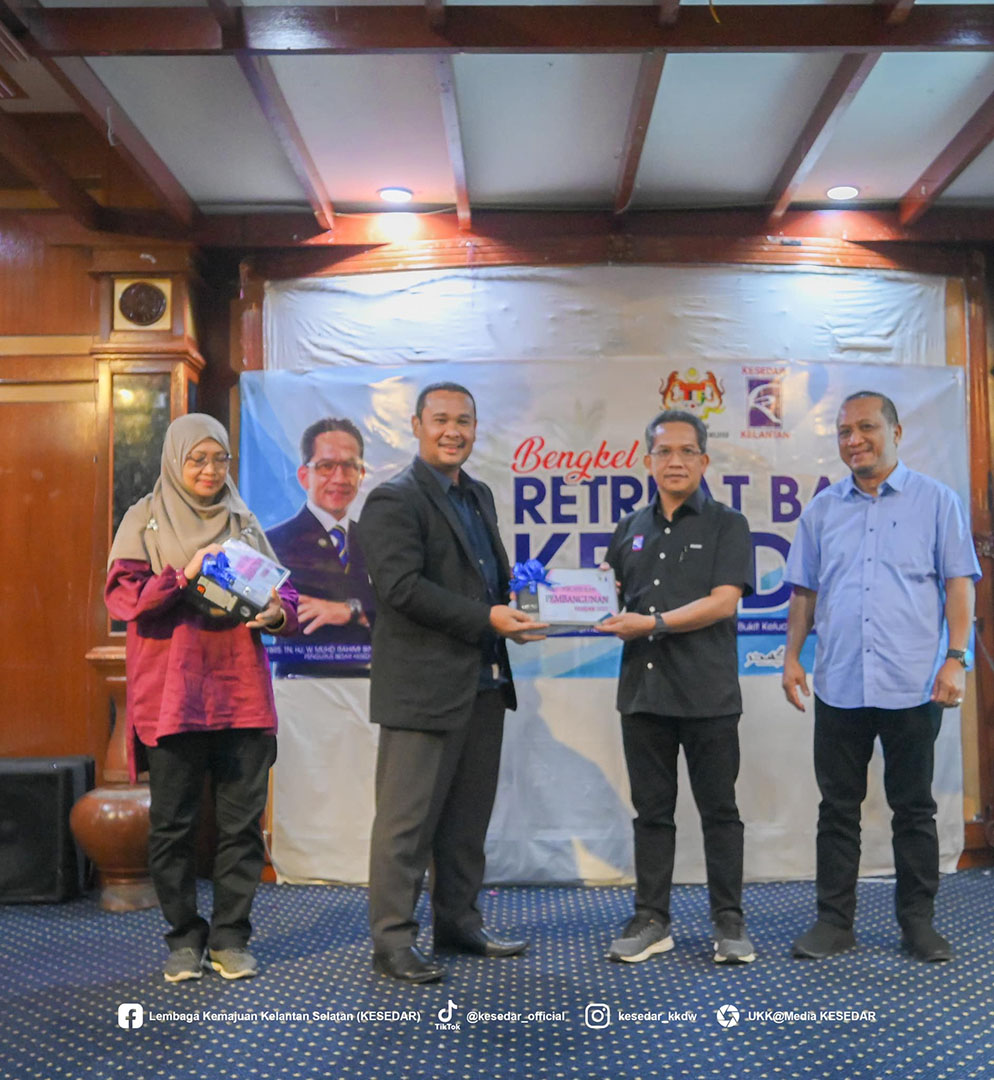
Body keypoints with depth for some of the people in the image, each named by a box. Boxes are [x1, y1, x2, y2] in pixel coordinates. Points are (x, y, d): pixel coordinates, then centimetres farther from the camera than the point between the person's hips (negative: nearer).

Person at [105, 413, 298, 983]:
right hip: (171, 696, -2)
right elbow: (122, 594, -5)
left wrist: (278, 612, -8)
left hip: (242, 694, 3)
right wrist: (183, 575, -18)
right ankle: (185, 938, 18)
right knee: (173, 823, 4)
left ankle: (230, 936, 15)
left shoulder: (244, 521, 14)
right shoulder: (146, 518, 6)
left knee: (243, 820, 3)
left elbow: (282, 591, 15)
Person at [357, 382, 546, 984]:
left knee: (468, 817, 16)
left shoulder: (480, 497, 18)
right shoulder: (394, 501, -9)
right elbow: (402, 586, -20)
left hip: (483, 682, 8)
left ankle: (459, 922, 28)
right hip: (424, 685, -8)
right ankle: (393, 939, 9)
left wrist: (514, 606, 3)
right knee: (408, 819, -1)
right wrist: (486, 619, -21)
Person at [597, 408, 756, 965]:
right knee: (652, 810, 10)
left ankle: (730, 922, 15)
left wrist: (654, 623, -17)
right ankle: (652, 920, 19)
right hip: (643, 688, 4)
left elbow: (724, 602, -11)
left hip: (707, 692, -4)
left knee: (719, 810, 5)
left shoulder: (726, 524, 1)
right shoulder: (631, 530, 15)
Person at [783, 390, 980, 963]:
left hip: (913, 686, -2)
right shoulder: (822, 509, 11)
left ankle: (919, 922, 20)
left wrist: (956, 657, -9)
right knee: (838, 808, 8)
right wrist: (792, 656, 6)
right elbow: (804, 590, 14)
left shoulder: (936, 500, 3)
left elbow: (958, 583, 0)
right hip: (839, 686, 3)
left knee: (915, 808, 8)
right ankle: (835, 920, 17)